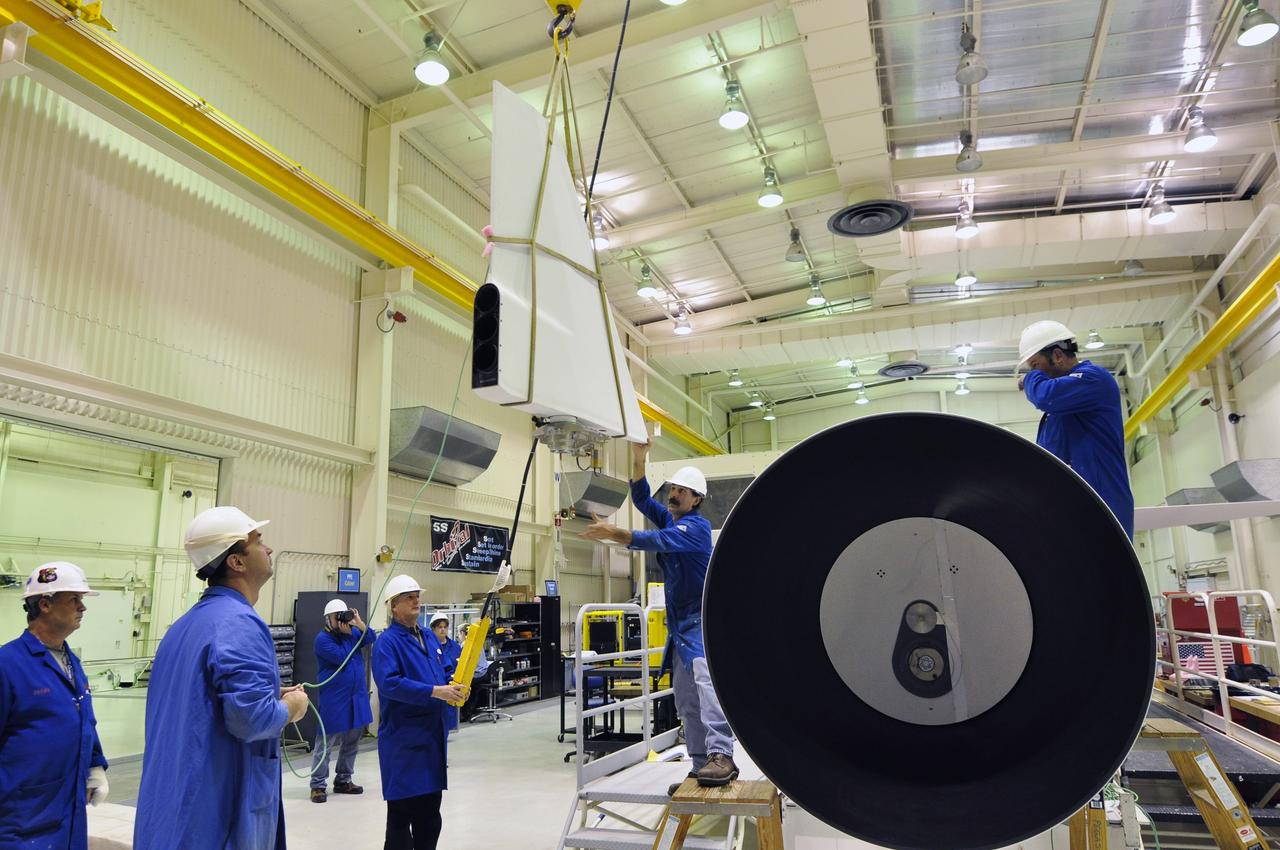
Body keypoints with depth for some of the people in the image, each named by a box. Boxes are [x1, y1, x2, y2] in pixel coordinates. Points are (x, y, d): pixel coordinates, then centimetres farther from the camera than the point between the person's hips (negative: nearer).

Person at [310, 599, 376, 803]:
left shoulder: (352, 632, 10)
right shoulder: (323, 639, -9)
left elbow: (371, 638, -3)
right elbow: (341, 658, -18)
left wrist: (359, 623, -16)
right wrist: (347, 634, -10)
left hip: (357, 698, 7)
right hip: (334, 700, -6)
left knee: (351, 743, 13)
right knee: (325, 744, -1)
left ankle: (343, 780, 24)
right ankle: (318, 785, 8)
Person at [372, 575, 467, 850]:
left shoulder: (427, 638, 12)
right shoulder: (387, 641, -12)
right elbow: (389, 683, -24)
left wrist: (453, 687, 0)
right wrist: (434, 692, -26)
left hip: (432, 734, 8)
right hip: (403, 737, -7)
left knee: (430, 809, 15)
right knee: (402, 811, 2)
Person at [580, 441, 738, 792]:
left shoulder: (697, 526, -11)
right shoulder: (669, 518, 15)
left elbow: (658, 541, -25)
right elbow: (641, 499, 6)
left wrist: (614, 534, -30)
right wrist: (638, 458, -5)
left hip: (704, 619, -9)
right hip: (679, 624, 9)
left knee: (706, 679, -30)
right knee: (686, 702, 6)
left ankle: (722, 756, -39)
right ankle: (702, 767, 11)